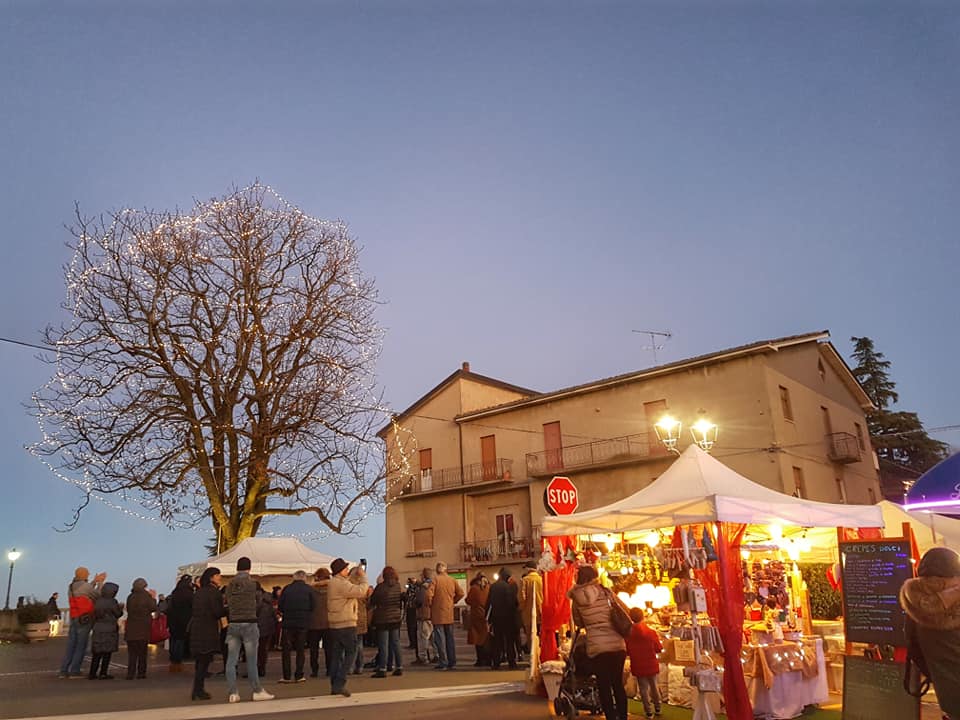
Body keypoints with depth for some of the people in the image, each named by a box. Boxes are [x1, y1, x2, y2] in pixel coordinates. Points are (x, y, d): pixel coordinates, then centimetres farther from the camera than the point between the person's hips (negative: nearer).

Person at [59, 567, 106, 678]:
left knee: (70, 645, 10)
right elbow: (98, 595, 1)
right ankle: (74, 671, -2)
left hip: (73, 619, 7)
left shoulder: (71, 587, 13)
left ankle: (63, 671, 8)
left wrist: (95, 581, 25)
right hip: (84, 620, -7)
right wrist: (100, 583, 14)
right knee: (81, 646, -2)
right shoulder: (85, 586, -11)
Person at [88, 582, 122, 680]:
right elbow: (117, 614, -5)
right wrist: (120, 608, 15)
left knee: (97, 653, 11)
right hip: (109, 630, -6)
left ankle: (92, 673, 12)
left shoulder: (98, 601, 4)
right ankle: (103, 673, 2)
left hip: (97, 629, 6)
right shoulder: (112, 602, -13)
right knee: (107, 652, 3)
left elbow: (95, 615, 14)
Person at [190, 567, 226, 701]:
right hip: (208, 630, -8)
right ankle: (198, 691, 0)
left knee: (200, 660, 15)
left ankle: (198, 690, 21)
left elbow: (193, 611, 19)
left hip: (196, 628, 8)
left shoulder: (199, 592, 13)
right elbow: (218, 612, -16)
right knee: (205, 660, -1)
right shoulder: (214, 592, -11)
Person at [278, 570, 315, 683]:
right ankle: (299, 676, 7)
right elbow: (312, 607, -3)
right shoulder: (309, 589, -2)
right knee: (300, 650, 9)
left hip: (288, 623, 0)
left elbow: (280, 607, 0)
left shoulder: (286, 589, -1)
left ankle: (286, 676, 6)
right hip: (303, 623, 0)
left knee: (286, 650, 8)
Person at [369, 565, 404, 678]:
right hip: (396, 618, 5)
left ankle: (382, 669, 0)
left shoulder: (380, 587, -15)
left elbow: (372, 602, -6)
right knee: (395, 643, 12)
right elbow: (402, 599, 10)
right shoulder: (398, 586, -1)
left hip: (383, 619, -5)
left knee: (383, 645, 0)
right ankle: (399, 667, 14)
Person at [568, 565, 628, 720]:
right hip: (617, 644, 2)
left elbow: (578, 623, 12)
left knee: (604, 687, 9)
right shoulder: (605, 592, 2)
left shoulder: (577, 598, 1)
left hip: (597, 647, -2)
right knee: (618, 684, 17)